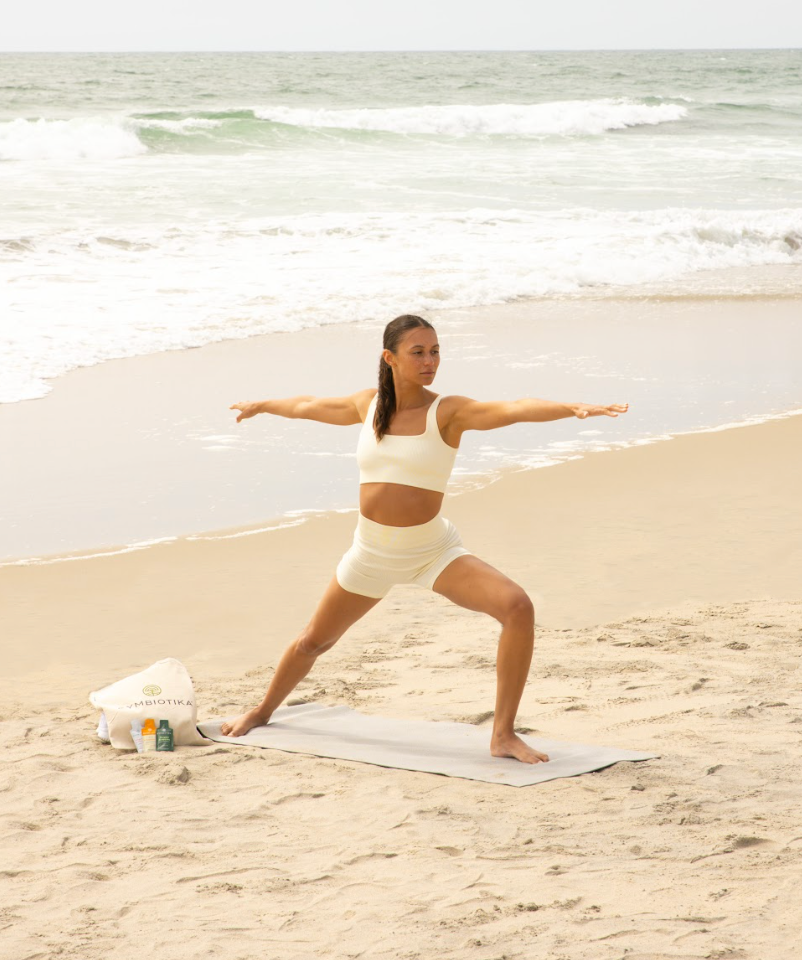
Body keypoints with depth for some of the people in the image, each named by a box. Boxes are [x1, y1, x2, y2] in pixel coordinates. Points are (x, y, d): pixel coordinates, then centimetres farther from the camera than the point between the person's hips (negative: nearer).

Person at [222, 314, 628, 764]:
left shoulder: (449, 412, -14)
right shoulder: (368, 406, -2)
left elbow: (515, 409, -32)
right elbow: (308, 406, 18)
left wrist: (572, 408, -49)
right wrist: (262, 406, 35)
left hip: (435, 551, -4)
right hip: (371, 551, 4)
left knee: (518, 608, -27)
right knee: (313, 642, 19)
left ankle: (504, 735, -17)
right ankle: (263, 711, 49)